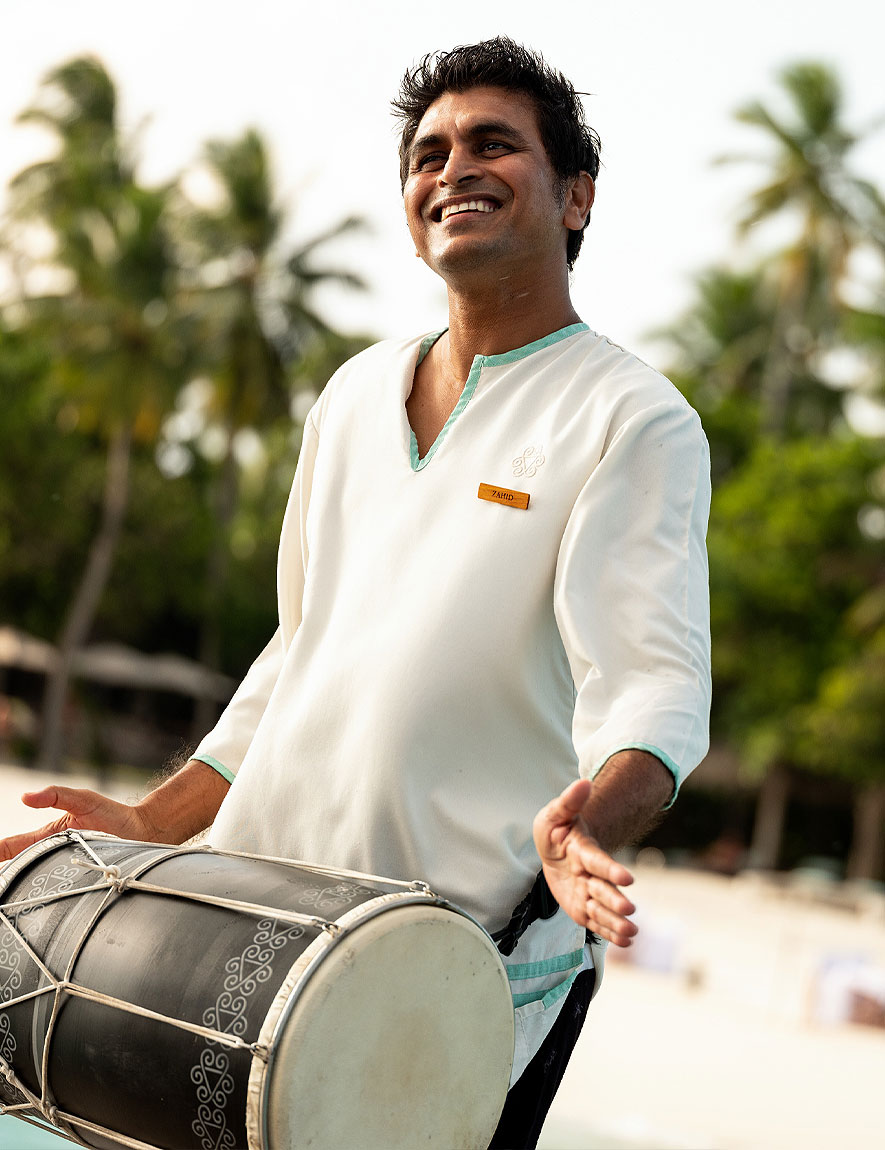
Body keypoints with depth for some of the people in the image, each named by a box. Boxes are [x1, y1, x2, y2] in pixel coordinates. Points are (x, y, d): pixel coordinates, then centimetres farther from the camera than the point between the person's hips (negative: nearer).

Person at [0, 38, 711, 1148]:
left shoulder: (635, 420, -6)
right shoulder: (355, 392, 14)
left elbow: (652, 681, -18)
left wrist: (589, 820, -39)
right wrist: (154, 823, 14)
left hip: (472, 975, -5)